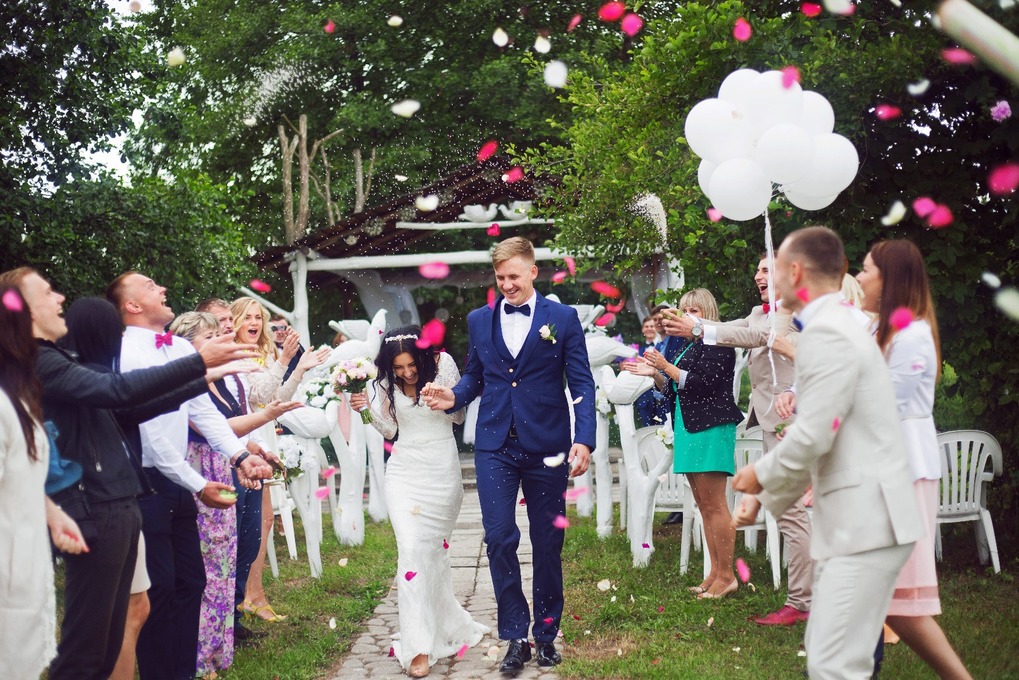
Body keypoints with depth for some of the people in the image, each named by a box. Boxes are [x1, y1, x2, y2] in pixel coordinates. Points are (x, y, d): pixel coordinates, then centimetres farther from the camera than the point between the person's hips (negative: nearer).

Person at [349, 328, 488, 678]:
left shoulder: (443, 364, -8)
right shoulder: (388, 383, -1)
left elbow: (459, 416, -1)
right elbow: (388, 429, 7)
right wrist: (368, 410, -10)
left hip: (442, 471, -1)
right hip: (405, 471, 1)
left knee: (434, 550, 7)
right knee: (411, 550, -11)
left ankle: (443, 631, 24)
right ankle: (420, 646, -11)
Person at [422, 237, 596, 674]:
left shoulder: (562, 318, 1)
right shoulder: (479, 321, 9)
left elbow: (582, 384, -2)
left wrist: (584, 440, -12)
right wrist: (453, 397, -6)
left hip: (546, 448, -1)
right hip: (495, 446, 2)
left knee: (547, 543, 7)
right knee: (500, 539, -5)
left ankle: (546, 634, 22)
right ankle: (515, 637, 6)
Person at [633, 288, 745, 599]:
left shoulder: (717, 345, -8)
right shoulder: (690, 347, 19)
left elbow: (703, 383, -18)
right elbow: (675, 390, 21)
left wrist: (667, 367, -15)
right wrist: (655, 374, 5)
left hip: (711, 429, -10)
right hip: (690, 431, 10)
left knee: (714, 505, -9)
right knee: (704, 506, 10)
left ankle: (726, 575, -4)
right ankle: (715, 573, 13)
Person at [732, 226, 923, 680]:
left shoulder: (825, 333, -15)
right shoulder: (837, 326, 17)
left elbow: (811, 437, -21)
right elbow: (817, 436, 23)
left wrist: (762, 475, -3)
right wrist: (764, 501, 24)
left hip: (865, 523, -11)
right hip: (856, 522, 11)